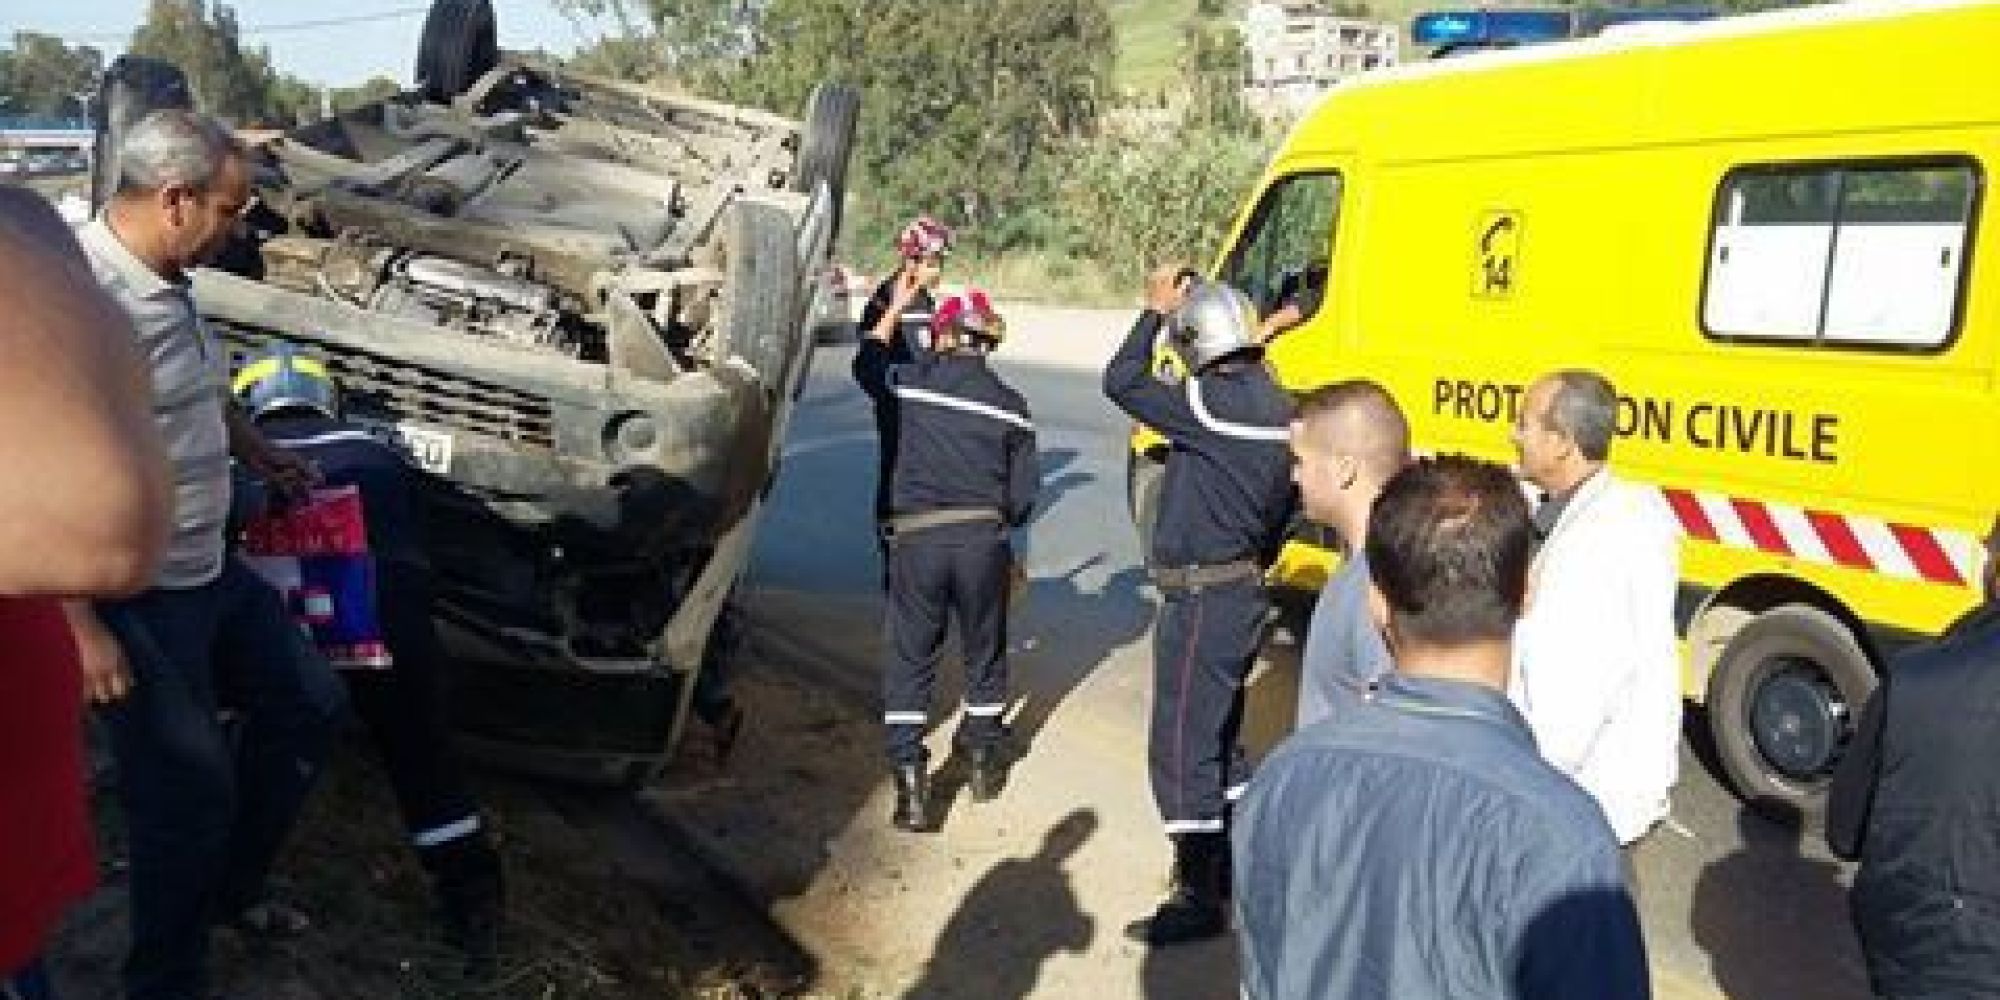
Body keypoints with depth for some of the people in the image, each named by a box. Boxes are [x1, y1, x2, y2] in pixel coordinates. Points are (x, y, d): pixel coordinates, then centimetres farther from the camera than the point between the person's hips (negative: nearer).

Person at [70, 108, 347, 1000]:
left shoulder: (164, 282, 4)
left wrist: (262, 455, 18)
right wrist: (81, 627, -27)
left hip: (209, 570, 9)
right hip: (135, 600, -9)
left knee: (308, 706, 18)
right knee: (191, 791, 2)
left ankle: (230, 889, 37)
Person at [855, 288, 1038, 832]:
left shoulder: (913, 380, -1)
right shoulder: (1010, 403, 3)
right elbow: (1024, 493, 3)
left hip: (916, 538, -1)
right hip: (984, 540, 1)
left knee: (909, 661, 7)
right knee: (985, 653, 19)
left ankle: (910, 782, 3)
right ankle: (984, 759, 33)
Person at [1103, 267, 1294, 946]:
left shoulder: (1211, 402, -20)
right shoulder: (1277, 406, 7)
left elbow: (1120, 383, -15)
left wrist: (1155, 311, -4)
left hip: (1201, 601, -9)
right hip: (1244, 590, 9)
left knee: (1182, 747, -1)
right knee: (1219, 735, 21)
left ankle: (1200, 900, 6)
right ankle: (1234, 861, 33)